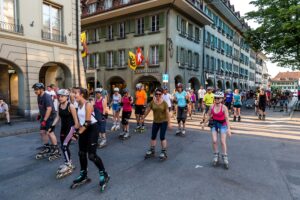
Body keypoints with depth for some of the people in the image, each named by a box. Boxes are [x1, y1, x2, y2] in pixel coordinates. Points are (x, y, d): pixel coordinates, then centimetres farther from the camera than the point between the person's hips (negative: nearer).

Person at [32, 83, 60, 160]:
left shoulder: (47, 97, -22)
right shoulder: (39, 96, 6)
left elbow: (49, 109, -28)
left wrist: (44, 120, -28)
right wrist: (40, 115, 21)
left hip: (50, 117, -9)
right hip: (44, 117, 9)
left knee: (49, 132, -9)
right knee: (42, 132, 9)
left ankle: (56, 150, 2)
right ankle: (46, 148, 23)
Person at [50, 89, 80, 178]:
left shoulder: (71, 106, -17)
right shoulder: (59, 106, 3)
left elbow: (75, 119, -14)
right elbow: (58, 117, 9)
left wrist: (76, 130, -14)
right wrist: (52, 126, 1)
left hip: (70, 127, -7)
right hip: (63, 127, 8)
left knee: (65, 145, -13)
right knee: (64, 147, 13)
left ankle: (68, 165, 0)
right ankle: (69, 164, 29)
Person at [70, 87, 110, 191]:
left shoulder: (88, 105, -19)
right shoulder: (79, 105, 6)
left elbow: (87, 122, -22)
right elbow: (80, 120, 13)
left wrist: (78, 133, -22)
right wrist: (77, 131, 11)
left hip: (92, 129, -8)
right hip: (84, 129, 9)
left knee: (92, 155, -8)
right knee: (81, 153, 12)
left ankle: (104, 175, 11)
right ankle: (83, 176, 30)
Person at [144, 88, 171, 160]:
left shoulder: (164, 103, -11)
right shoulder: (152, 102, -4)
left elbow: (167, 113, -12)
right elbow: (147, 111, 4)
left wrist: (169, 123, -14)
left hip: (163, 122, -3)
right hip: (155, 122, 4)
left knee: (162, 137, -5)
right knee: (153, 137, 10)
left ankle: (164, 152, 9)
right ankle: (152, 151, 25)